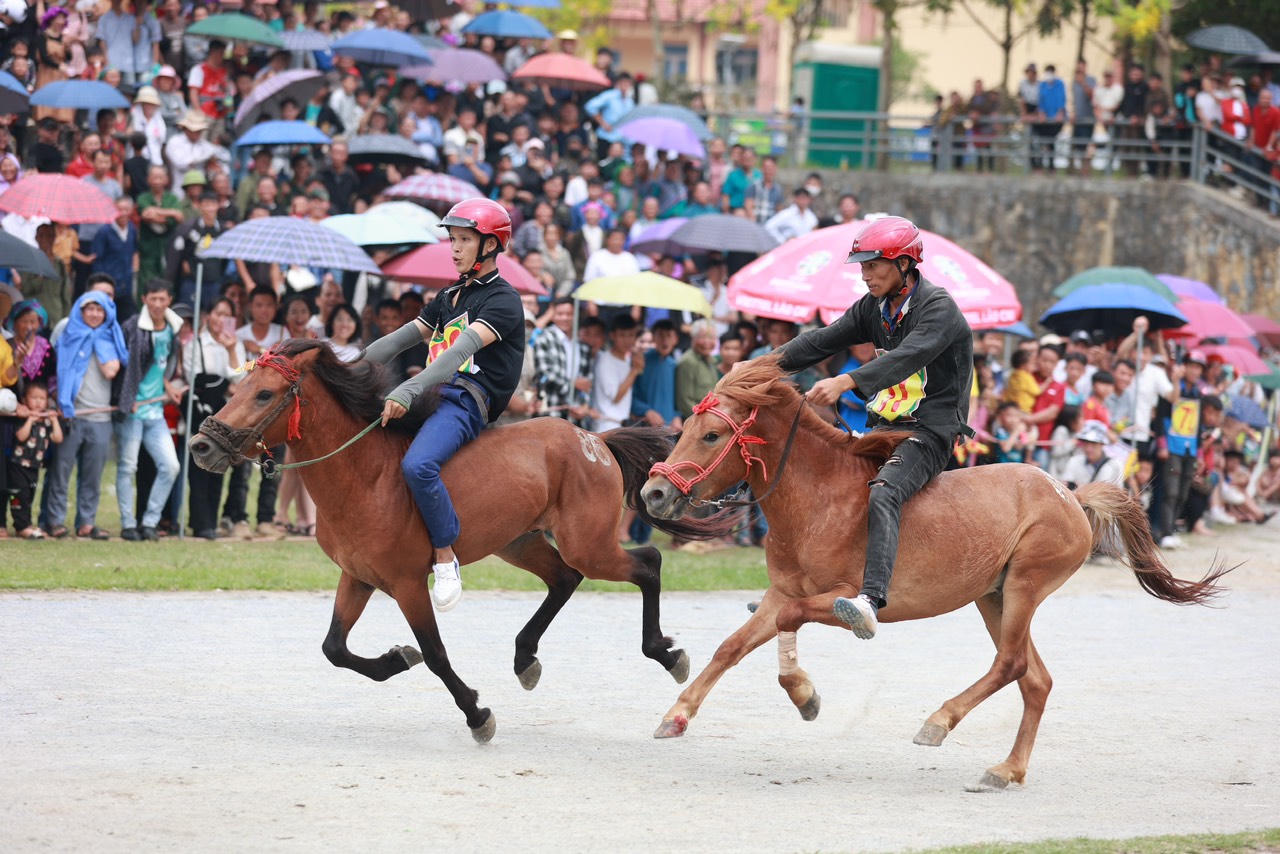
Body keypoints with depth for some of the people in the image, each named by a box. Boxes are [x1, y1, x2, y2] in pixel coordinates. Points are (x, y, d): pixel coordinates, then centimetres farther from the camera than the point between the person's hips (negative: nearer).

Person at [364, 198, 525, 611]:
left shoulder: (503, 301, -5)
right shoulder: (449, 298, 23)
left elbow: (461, 351, -20)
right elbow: (399, 340, 20)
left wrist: (407, 393, -32)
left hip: (467, 402, -9)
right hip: (434, 395, 9)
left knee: (417, 465, -34)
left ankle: (446, 558, -20)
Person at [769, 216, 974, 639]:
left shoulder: (938, 309, -15)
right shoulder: (874, 307, 11)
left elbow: (904, 359, -31)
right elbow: (823, 341, 6)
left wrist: (846, 382, -44)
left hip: (930, 431, -9)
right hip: (885, 425, 9)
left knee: (881, 496, -33)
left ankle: (872, 599, -49)